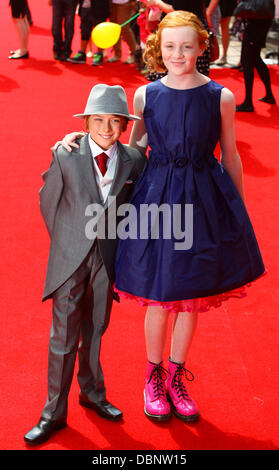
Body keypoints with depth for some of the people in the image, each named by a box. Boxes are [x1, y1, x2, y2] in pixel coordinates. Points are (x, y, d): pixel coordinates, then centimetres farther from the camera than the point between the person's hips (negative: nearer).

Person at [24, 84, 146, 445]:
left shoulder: (134, 161, -5)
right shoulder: (66, 157, -10)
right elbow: (48, 201, 1)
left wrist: (119, 244, 5)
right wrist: (64, 241, 8)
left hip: (107, 258, 2)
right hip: (70, 259, -2)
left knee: (95, 330, 17)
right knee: (64, 336, 3)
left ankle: (92, 392, 39)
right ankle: (54, 412, 18)